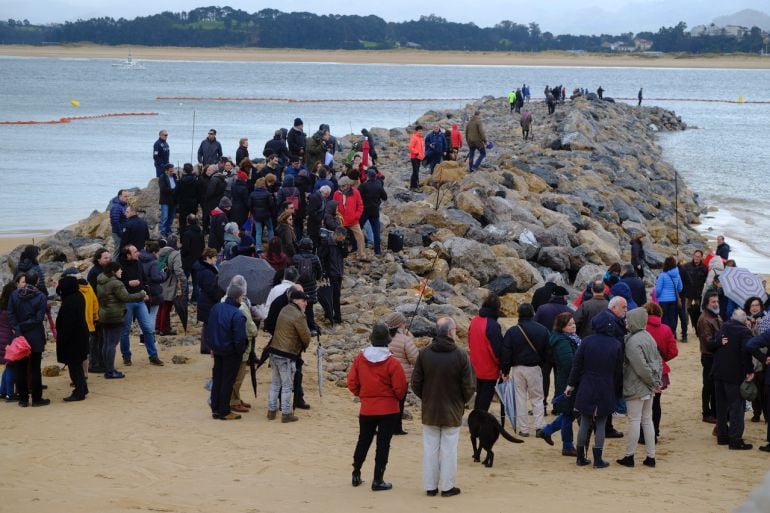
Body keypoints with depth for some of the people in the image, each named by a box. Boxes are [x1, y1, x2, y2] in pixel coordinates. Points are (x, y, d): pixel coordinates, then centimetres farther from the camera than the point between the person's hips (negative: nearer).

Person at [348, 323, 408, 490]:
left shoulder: (359, 359, -5)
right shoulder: (392, 362, -16)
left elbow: (352, 384, -1)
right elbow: (400, 388, -13)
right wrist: (399, 398, 9)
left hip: (366, 409, 3)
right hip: (388, 409, -3)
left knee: (363, 441, 18)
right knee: (383, 444, 4)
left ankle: (356, 475, 25)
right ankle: (378, 480, 5)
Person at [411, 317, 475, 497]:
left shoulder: (424, 354, -6)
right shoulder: (461, 355, -13)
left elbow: (416, 383, -3)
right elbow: (469, 386, -10)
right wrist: (462, 401, 9)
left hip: (429, 410, 2)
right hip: (452, 411, -2)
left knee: (430, 448, 10)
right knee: (449, 449, 6)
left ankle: (430, 486, 14)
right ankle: (447, 487, 11)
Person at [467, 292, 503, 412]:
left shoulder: (474, 321, 2)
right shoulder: (493, 325, -22)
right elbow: (497, 349, -19)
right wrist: (502, 365, -5)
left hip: (477, 365, 7)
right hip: (490, 370, -7)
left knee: (480, 393, 19)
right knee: (486, 396, 1)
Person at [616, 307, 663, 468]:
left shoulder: (632, 342, -19)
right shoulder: (648, 337, 8)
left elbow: (641, 367, -22)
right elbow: (659, 361, 12)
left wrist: (653, 382, -10)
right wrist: (657, 381, 8)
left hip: (635, 388, -8)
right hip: (648, 388, 8)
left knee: (634, 420, -1)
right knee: (647, 420, 12)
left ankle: (629, 456, 5)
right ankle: (651, 456, 13)